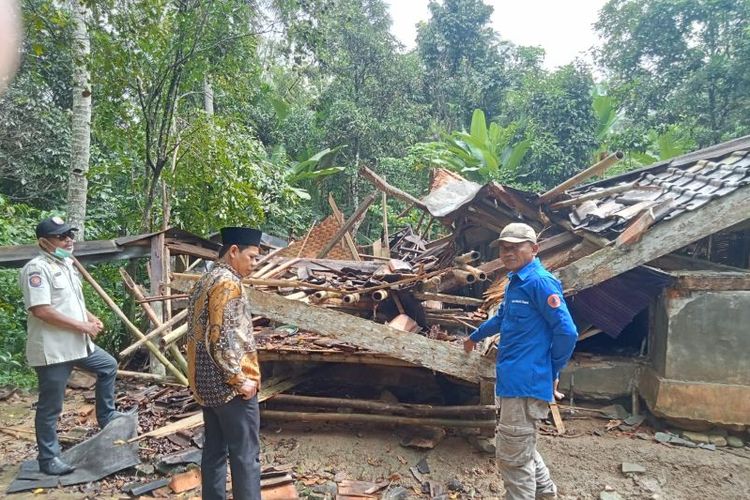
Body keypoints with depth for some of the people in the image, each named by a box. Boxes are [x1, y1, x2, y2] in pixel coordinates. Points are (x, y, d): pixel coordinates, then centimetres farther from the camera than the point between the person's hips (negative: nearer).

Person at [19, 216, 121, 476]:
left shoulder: (66, 264, 12)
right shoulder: (37, 268, -18)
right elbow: (41, 310, -26)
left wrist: (91, 318, 6)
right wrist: (82, 326, -21)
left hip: (78, 344, 9)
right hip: (52, 350, -9)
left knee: (108, 366, 23)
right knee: (50, 407, 4)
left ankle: (106, 417, 36)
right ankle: (48, 458, 19)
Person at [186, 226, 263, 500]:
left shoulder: (203, 282, 14)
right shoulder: (228, 282, -16)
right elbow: (222, 339, -23)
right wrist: (241, 380, -16)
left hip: (205, 384, 10)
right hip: (228, 386, -10)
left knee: (214, 451, 15)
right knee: (245, 456, -2)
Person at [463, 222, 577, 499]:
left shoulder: (540, 281, -17)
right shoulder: (515, 281, 14)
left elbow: (566, 331, -20)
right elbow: (501, 317, 32)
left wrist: (551, 370, -7)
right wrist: (475, 336, 46)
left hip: (525, 383, -10)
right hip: (514, 380, 10)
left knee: (513, 457, 1)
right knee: (521, 448, 25)